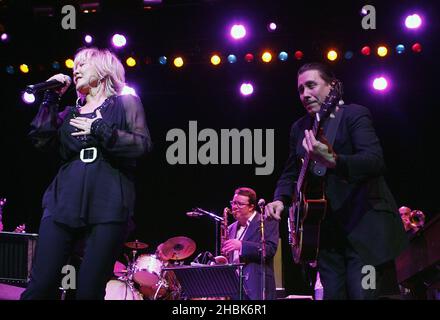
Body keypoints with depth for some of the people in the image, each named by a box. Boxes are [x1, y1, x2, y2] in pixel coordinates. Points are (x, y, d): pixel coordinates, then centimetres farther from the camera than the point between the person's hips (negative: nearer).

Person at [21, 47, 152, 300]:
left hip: (108, 204, -3)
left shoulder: (126, 104, 13)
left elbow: (142, 145, -2)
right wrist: (51, 98, 8)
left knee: (89, 288, -8)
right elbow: (42, 140, 6)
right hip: (65, 202, 4)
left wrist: (99, 129, -5)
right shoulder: (71, 113, 23)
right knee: (41, 285, -9)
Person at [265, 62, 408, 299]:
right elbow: (290, 173, 22)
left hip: (362, 225, -6)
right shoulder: (299, 128, 14)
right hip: (327, 229, 6)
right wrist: (280, 200, 0)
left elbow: (375, 161, -21)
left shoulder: (354, 114, -5)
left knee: (362, 294, -16)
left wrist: (333, 161, -38)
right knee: (333, 295, 2)